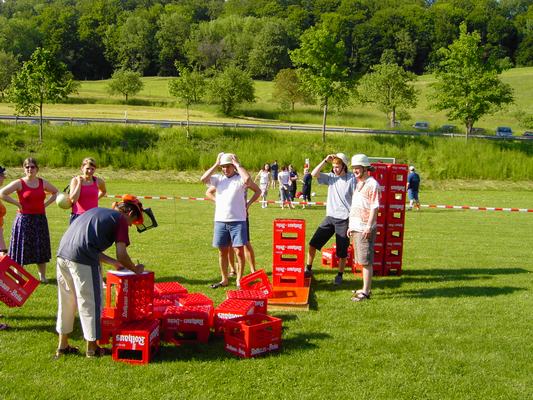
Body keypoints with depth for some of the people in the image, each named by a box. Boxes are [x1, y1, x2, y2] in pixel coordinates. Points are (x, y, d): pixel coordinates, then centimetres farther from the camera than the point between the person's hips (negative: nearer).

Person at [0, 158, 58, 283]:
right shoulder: (19, 183, -6)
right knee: (22, 249, 1)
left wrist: (46, 204, 5)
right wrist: (17, 203, -10)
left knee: (41, 249, 10)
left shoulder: (43, 183, 5)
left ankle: (42, 276, 22)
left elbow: (56, 193, 19)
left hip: (40, 219, 4)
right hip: (24, 219, -4)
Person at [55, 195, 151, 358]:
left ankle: (63, 345, 30)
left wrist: (113, 262, 30)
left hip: (62, 254, 8)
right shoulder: (120, 219, 4)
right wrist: (134, 269, 14)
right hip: (82, 260, -8)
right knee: (90, 302, 7)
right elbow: (121, 254, -4)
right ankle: (92, 348, 19)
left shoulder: (96, 211, 27)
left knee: (66, 301, 20)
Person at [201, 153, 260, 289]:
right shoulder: (218, 178, 10)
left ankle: (239, 280, 8)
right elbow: (203, 179, -5)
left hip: (238, 220, -4)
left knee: (239, 251, -3)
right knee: (222, 251, 11)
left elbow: (247, 179, -25)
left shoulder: (240, 178, -2)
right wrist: (216, 164, -3)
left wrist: (237, 164, -13)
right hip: (220, 220, 4)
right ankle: (224, 280, 24)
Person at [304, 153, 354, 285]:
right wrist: (325, 160, -9)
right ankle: (308, 269, 18)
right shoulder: (331, 177, 5)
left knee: (342, 251, 6)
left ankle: (340, 275, 22)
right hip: (330, 217, 4)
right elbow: (314, 174, -4)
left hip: (344, 219, -4)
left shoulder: (351, 179, -8)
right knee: (313, 243, 3)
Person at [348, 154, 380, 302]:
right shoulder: (358, 184, 18)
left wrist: (369, 226, -21)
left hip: (365, 229, -9)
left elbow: (375, 207, -16)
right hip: (356, 228, 9)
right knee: (362, 261, 14)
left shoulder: (372, 184, -11)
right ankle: (366, 288, 23)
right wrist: (351, 226, 21)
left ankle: (366, 292, -2)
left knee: (366, 261, -6)